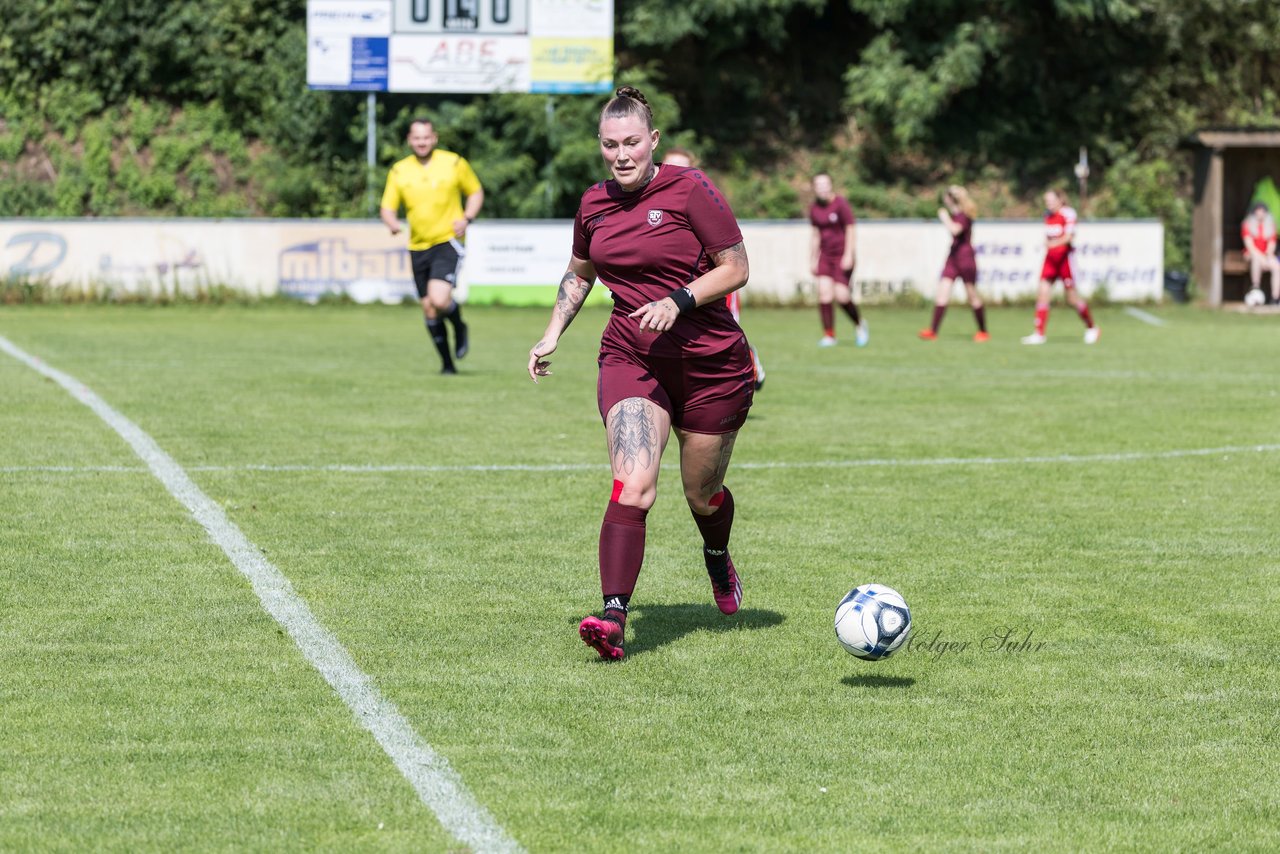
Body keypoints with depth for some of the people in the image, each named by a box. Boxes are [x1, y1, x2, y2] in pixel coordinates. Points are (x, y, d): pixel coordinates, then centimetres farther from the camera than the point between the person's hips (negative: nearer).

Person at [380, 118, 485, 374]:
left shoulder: (454, 163, -2)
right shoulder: (399, 171, 3)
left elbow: (476, 192, 10)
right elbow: (387, 208, 6)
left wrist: (467, 218, -8)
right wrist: (393, 223, -17)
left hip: (448, 241, -4)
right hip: (418, 247, 4)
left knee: (439, 299, -24)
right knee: (429, 310, 5)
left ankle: (459, 328, 9)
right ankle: (447, 362, 21)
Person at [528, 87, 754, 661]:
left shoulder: (690, 190, -11)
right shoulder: (594, 204, 4)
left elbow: (736, 268, -9)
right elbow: (579, 273, 23)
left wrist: (679, 300, -22)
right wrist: (552, 335, 13)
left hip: (709, 364, -2)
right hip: (629, 358, 2)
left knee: (702, 494, 14)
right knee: (632, 488, -19)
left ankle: (718, 561, 49)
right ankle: (612, 618, -27)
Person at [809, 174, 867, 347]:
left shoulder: (840, 204, -8)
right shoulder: (814, 208, 8)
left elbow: (850, 229, -8)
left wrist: (848, 255, -13)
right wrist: (812, 259, 15)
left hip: (842, 255, -5)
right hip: (825, 255, 5)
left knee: (841, 295, -12)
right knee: (824, 291, -10)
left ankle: (859, 324, 15)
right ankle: (829, 335, -4)